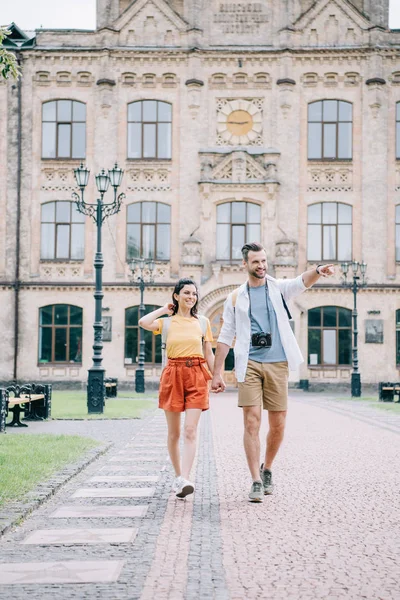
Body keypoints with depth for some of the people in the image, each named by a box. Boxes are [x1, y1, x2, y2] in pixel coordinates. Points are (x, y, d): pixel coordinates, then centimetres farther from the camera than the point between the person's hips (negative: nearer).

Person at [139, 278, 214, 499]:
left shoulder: (203, 322, 10)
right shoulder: (166, 322, 5)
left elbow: (209, 353, 13)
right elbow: (143, 322, -15)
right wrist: (164, 309, 0)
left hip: (196, 375, 0)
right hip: (173, 375, 0)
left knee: (190, 431, -13)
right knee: (174, 433, 8)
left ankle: (185, 480, -21)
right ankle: (178, 476, 24)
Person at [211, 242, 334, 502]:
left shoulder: (278, 288, 8)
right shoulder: (236, 297, 9)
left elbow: (302, 282, -14)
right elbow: (225, 337, 10)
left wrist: (319, 271, -37)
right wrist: (217, 373, 5)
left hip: (277, 364, 1)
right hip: (249, 364, -1)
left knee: (278, 424, 3)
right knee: (252, 422, -9)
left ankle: (267, 470, 27)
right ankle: (257, 481, -5)